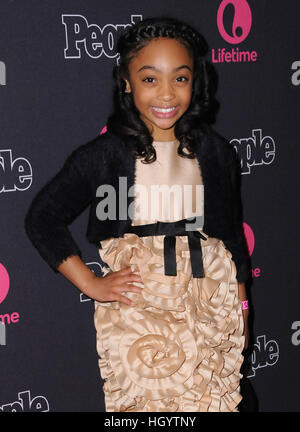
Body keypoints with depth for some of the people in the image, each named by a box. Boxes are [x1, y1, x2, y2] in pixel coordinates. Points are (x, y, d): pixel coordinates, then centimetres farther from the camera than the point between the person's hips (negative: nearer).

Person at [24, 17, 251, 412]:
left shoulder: (216, 153, 6)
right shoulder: (106, 154, -3)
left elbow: (233, 235, 14)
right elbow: (42, 218, 1)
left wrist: (241, 311, 15)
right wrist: (90, 283, -4)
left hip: (209, 312, 3)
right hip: (135, 314, -2)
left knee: (212, 401, 3)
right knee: (145, 403, -3)